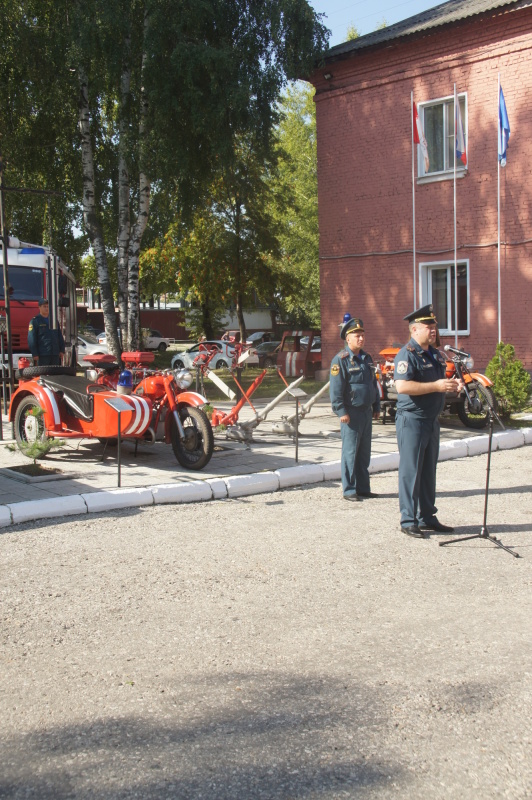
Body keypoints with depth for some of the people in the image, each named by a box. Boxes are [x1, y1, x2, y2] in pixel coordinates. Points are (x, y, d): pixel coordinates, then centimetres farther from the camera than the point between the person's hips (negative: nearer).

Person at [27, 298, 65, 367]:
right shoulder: (34, 321, 0)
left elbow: (60, 337, 20)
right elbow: (31, 340, -6)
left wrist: (62, 350, 10)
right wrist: (35, 355, -13)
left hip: (55, 355, 5)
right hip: (42, 356, -5)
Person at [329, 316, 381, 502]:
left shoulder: (367, 358, 14)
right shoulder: (341, 359, -9)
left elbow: (373, 384, 21)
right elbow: (335, 388, -13)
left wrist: (376, 407, 18)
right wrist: (342, 411, -18)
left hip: (366, 411, 7)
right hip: (351, 413, -7)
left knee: (365, 452, 11)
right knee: (350, 452, -3)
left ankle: (363, 488, 19)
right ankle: (349, 490, 3)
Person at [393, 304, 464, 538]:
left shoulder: (436, 354, 14)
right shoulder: (407, 354, -14)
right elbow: (402, 386, -27)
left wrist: (452, 384, 5)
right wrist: (436, 386, -26)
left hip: (432, 420, 9)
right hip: (412, 420, -9)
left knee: (429, 470, 14)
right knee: (410, 471, -3)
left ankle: (427, 517, 24)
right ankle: (408, 521, 3)